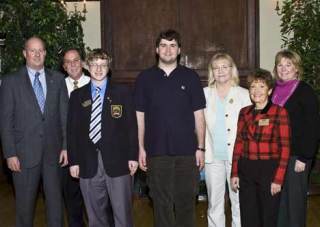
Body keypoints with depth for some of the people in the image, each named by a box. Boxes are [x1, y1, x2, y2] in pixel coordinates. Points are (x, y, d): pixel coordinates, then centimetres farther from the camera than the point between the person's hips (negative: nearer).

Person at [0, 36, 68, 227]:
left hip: (53, 151, 2)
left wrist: (66, 146, 1)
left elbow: (65, 115, 6)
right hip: (25, 153, -2)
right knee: (25, 203, 10)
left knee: (55, 200, 11)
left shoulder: (58, 79, 6)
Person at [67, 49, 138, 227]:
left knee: (122, 213, 3)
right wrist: (74, 161, 3)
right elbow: (72, 130, 8)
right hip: (88, 163, 2)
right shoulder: (77, 95, 10)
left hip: (118, 161, -2)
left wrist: (133, 156, -4)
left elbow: (132, 125, 2)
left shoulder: (123, 92, 4)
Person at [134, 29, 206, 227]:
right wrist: (141, 148, 1)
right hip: (157, 151, 0)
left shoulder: (190, 76, 4)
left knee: (186, 201, 7)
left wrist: (201, 147, -1)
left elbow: (198, 115, 4)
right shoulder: (145, 78, 5)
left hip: (187, 151, 0)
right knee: (161, 203, 9)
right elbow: (140, 116, 6)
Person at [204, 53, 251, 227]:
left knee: (238, 200, 1)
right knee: (214, 202, 9)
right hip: (213, 155, 2)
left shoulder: (244, 94, 5)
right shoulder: (205, 94, 10)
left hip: (237, 155, -2)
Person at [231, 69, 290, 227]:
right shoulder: (244, 112, 7)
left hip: (269, 170, -4)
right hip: (246, 171, 4)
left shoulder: (279, 112, -6)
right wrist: (234, 173, 4)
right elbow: (239, 143, 9)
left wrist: (278, 179, -12)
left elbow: (285, 147, -8)